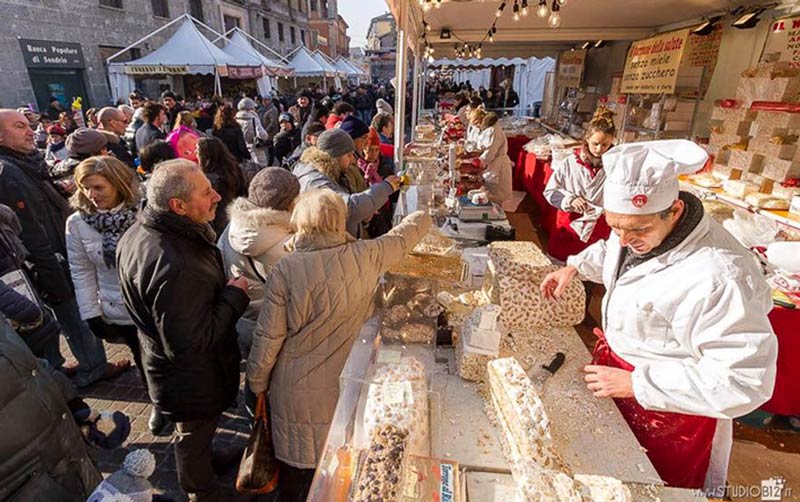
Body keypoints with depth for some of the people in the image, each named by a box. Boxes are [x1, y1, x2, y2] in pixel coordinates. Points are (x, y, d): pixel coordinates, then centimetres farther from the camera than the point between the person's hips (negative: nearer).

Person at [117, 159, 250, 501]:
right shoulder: (176, 267, -41)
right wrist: (234, 295, -26)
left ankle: (202, 459, 62)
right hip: (193, 378, -8)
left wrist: (222, 290, 2)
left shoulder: (139, 232, -9)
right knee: (195, 434, 20)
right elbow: (188, 343, -35)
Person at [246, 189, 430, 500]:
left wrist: (256, 384, 6)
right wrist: (422, 217, 27)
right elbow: (402, 238, 6)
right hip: (345, 387, 2)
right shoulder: (365, 257, -13)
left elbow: (268, 337, -11)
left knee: (297, 476, 21)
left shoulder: (285, 271, -18)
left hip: (297, 392, -2)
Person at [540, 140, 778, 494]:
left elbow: (746, 382, -32)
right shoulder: (642, 227, -8)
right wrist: (575, 267, -1)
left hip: (670, 408, -7)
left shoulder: (721, 278, -36)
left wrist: (638, 384, -30)